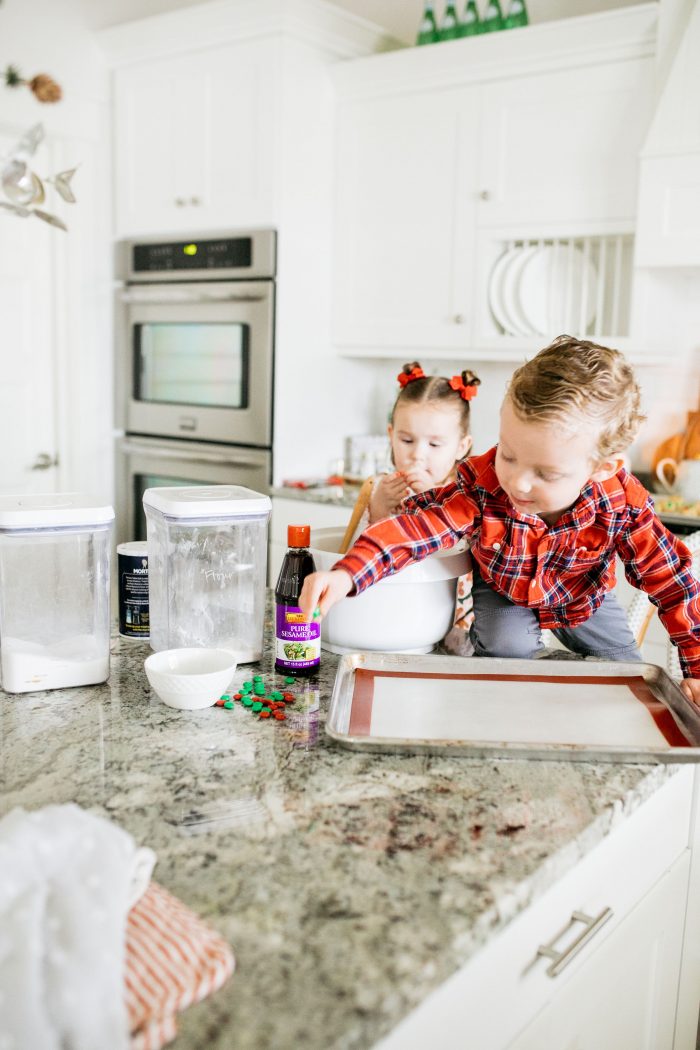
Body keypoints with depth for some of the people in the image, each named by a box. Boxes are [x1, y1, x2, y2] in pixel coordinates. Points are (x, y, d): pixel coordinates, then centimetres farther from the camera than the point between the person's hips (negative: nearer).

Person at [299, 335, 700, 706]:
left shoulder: (623, 504, -34)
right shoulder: (481, 488, -37)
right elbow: (412, 527, -42)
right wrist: (346, 574, -59)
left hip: (584, 599, 2)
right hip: (504, 592, -1)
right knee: (505, 650, -25)